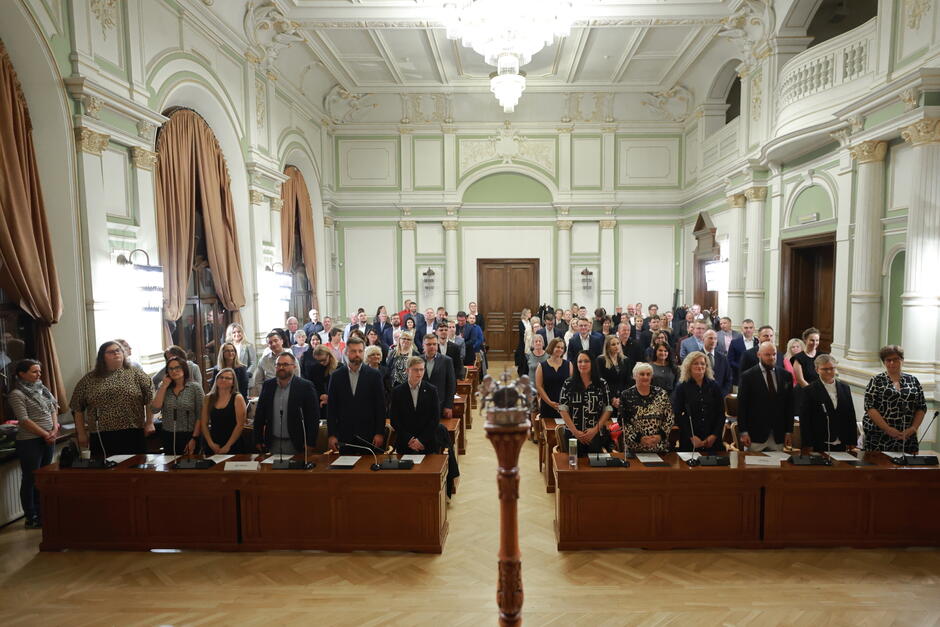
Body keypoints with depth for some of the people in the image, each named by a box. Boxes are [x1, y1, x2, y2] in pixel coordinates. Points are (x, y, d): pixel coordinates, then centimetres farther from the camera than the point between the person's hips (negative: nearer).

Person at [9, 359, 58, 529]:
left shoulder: (41, 389, 9)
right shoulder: (17, 394, -10)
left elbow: (53, 408, 13)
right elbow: (24, 420, -15)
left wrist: (55, 428, -1)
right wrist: (45, 434, -13)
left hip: (48, 440, 6)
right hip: (30, 442, -6)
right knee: (30, 479, 3)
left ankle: (41, 513, 24)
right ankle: (31, 518, 13)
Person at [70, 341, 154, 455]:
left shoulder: (136, 374, 4)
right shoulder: (89, 380, 8)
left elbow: (150, 398, 2)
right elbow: (77, 408, 11)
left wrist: (149, 423, -3)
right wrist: (81, 433, 8)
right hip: (102, 437, 1)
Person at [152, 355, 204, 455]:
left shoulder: (195, 387, -5)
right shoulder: (164, 388, 9)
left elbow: (200, 416, -7)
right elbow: (156, 408, -5)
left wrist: (194, 439, -12)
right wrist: (164, 386, -5)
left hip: (188, 436, -3)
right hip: (168, 437, 4)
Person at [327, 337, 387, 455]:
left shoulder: (374, 375, 0)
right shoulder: (336, 376, 4)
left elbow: (380, 405, -1)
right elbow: (331, 407, 4)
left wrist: (380, 433, -5)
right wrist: (331, 435, -1)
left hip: (369, 435, -1)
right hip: (344, 436, 1)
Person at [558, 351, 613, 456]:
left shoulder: (602, 384, 3)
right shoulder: (569, 383, 1)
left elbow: (608, 409, 3)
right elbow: (562, 409, -2)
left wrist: (595, 429, -7)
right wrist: (575, 432, -8)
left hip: (596, 435, 0)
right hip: (572, 434, 0)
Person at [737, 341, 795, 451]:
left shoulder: (786, 375, 7)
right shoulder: (748, 376, -4)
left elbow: (789, 405, 10)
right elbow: (742, 406, -4)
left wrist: (789, 431, 7)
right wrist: (743, 432, -8)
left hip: (779, 436, 3)